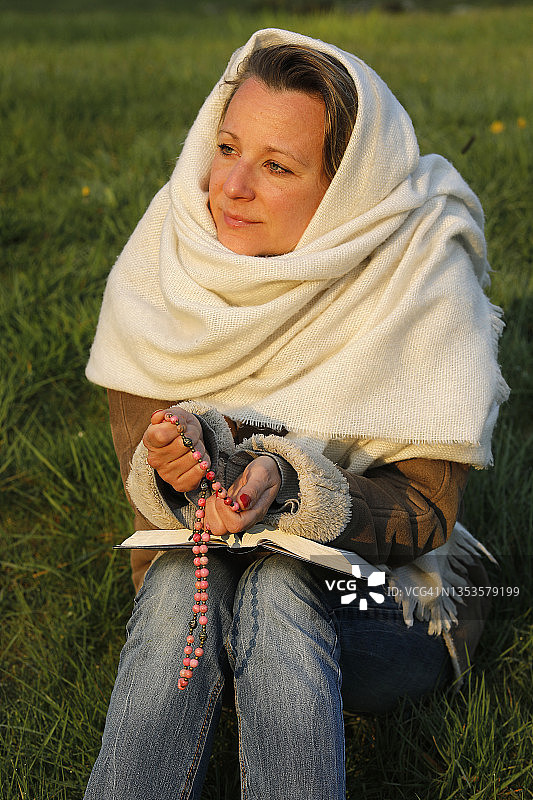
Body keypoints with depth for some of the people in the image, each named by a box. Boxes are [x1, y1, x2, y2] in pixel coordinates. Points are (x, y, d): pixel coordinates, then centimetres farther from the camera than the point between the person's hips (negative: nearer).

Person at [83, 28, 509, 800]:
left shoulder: (425, 281, -18)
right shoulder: (166, 257, -10)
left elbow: (423, 516, -17)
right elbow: (140, 442, -6)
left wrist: (293, 487, -36)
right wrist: (174, 458, -31)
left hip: (378, 602, -2)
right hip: (196, 578, 2)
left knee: (273, 588, -33)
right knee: (182, 584, -31)